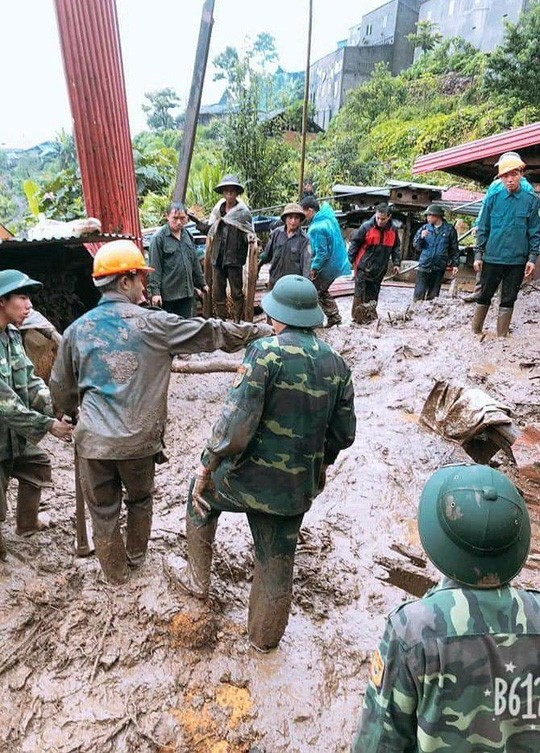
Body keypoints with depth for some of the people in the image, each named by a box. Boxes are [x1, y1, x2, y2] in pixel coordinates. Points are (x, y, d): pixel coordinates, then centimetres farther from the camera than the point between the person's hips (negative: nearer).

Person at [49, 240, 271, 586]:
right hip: (139, 439, -1)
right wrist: (264, 330, 7)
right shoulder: (153, 323, -9)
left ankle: (116, 572, 38)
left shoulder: (78, 329, 1)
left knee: (104, 511, 19)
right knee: (140, 499, 26)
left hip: (94, 440, 2)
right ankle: (136, 555, 48)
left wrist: (69, 413, 34)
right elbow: (212, 333, -4)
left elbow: (61, 388, 12)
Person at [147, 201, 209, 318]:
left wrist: (201, 283, 21)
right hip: (167, 294, -6)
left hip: (187, 292, 6)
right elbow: (155, 267, -11)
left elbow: (195, 262, 19)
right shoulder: (159, 238, -9)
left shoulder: (187, 235, 10)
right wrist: (155, 291, -16)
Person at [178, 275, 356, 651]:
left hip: (249, 478, -4)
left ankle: (198, 579, 43)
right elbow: (343, 433, 5)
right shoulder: (337, 363, -1)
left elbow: (236, 423, -23)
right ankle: (265, 635, 45)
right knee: (278, 562, 23)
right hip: (299, 488, 4)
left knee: (201, 495, 28)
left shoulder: (266, 351, -18)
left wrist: (207, 466, -9)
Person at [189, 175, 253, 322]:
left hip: (234, 258, -5)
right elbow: (209, 229, 18)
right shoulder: (218, 209, 9)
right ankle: (221, 321, 21)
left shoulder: (243, 212, -4)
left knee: (237, 293, 2)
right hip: (217, 258, 5)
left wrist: (250, 237, -23)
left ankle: (238, 322, 12)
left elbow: (248, 235, -1)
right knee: (217, 292, 9)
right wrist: (196, 221, 9)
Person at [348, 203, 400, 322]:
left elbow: (395, 247, 15)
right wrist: (350, 260, -6)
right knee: (360, 294, -2)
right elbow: (354, 243, -5)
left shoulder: (393, 230, 3)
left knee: (373, 294, 11)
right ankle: (357, 317, 5)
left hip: (379, 270, 4)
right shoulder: (366, 227, -11)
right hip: (363, 267, -4)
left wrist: (396, 263, 10)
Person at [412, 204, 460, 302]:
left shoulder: (449, 230, 1)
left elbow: (454, 249, 5)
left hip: (439, 268, 0)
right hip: (424, 266, 1)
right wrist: (421, 237, -13)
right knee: (419, 294, -4)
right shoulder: (424, 228, 5)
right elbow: (416, 246, 6)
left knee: (433, 295, 7)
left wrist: (455, 264, -1)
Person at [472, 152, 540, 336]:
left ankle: (501, 337, 14)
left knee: (508, 300, 6)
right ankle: (476, 332, 19)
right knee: (484, 296, 8)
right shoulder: (492, 199, 1)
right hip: (492, 258, 0)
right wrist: (478, 255, 2)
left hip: (517, 261, 0)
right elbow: (483, 229, 5)